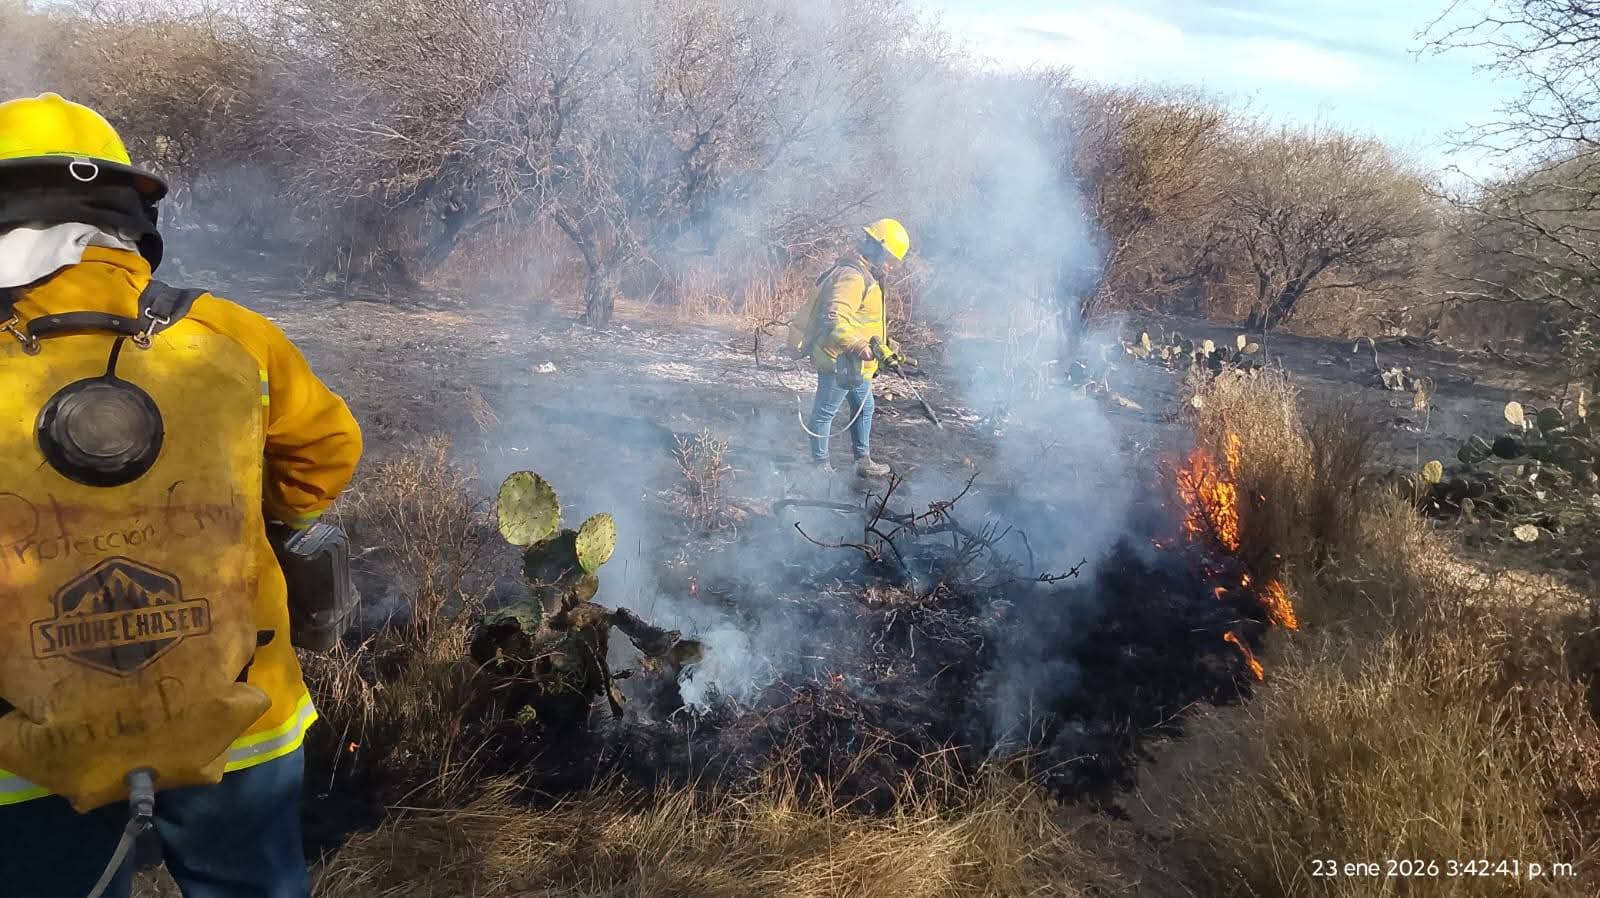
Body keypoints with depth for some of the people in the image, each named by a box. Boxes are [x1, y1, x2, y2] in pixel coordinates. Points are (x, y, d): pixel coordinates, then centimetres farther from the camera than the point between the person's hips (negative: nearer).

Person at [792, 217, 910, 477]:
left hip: (854, 363, 11)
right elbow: (834, 319, -35)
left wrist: (884, 345, 26)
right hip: (839, 360, -11)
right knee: (825, 411, 3)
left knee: (864, 408, 20)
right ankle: (820, 463, 15)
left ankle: (863, 460, 32)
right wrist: (857, 346, -45)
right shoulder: (852, 277, -22)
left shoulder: (866, 277, 13)